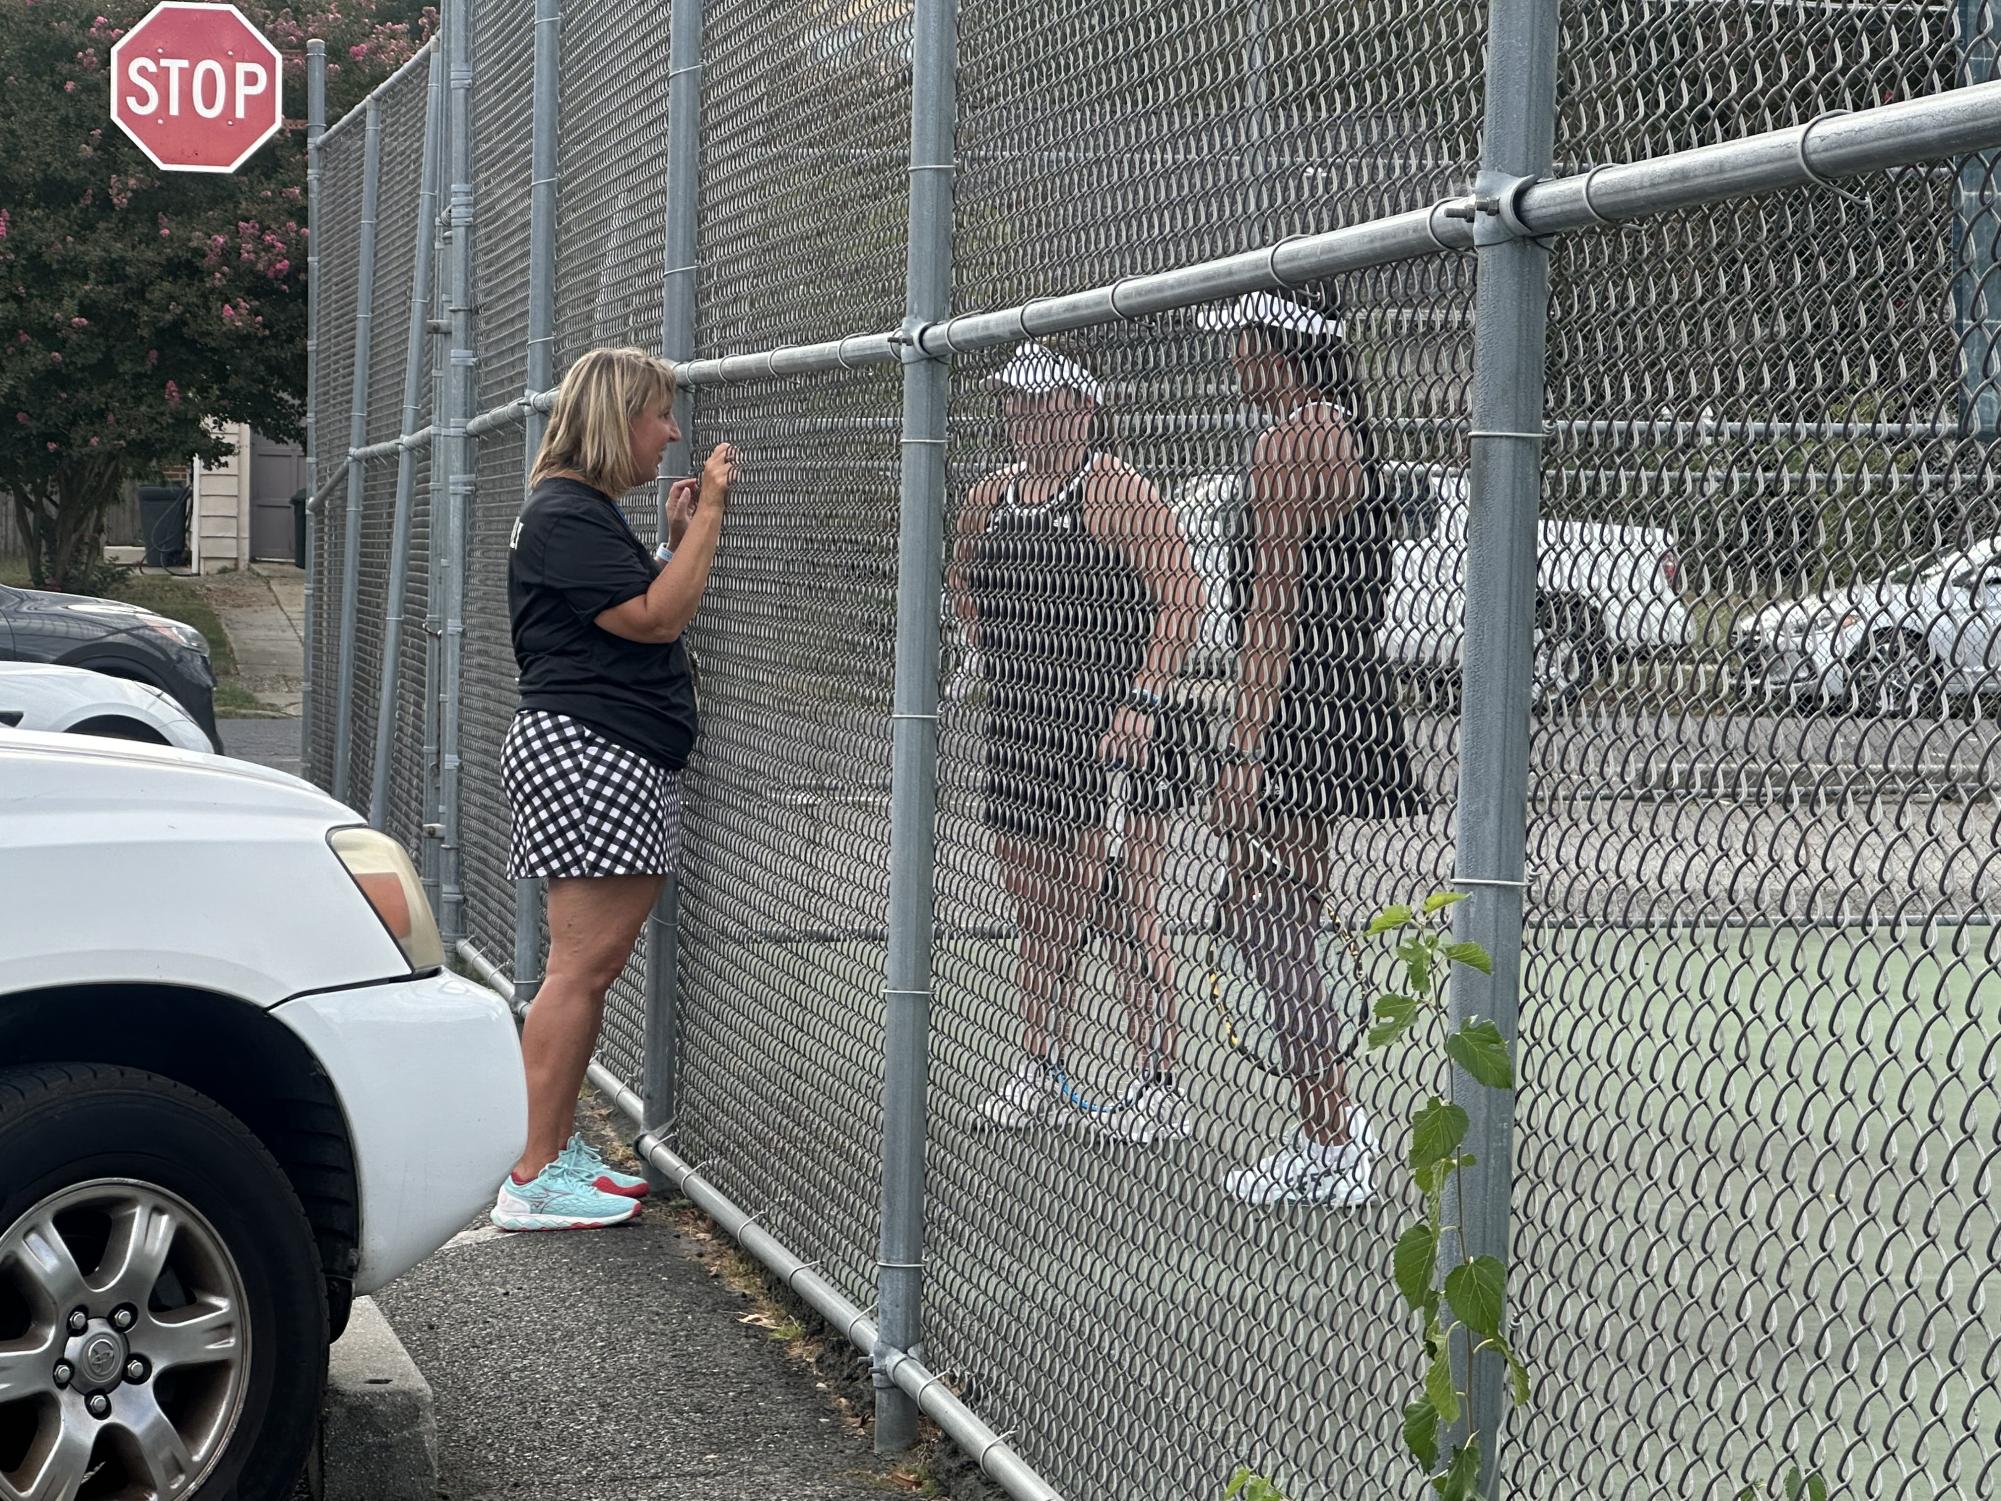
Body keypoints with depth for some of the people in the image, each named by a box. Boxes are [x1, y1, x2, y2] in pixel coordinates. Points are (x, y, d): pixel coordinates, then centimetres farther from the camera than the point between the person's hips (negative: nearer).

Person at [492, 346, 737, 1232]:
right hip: (582, 751, -11)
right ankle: (533, 1181, -10)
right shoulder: (565, 517, -11)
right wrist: (706, 517, -10)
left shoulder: (592, 514, 23)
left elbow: (648, 621, 25)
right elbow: (656, 618, -16)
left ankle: (556, 1149, 16)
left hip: (621, 761, 11)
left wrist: (681, 537, 17)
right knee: (582, 964, -12)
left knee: (595, 965, 11)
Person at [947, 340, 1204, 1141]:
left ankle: (1156, 1083, -2)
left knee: (1122, 907, -7)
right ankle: (1036, 1060, 25)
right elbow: (962, 580, 31)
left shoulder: (1115, 490, -11)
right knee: (1035, 906, 14)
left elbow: (1182, 595, -16)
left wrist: (1144, 697, -20)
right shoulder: (989, 499, 12)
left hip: (1111, 726, -7)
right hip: (1019, 727, 7)